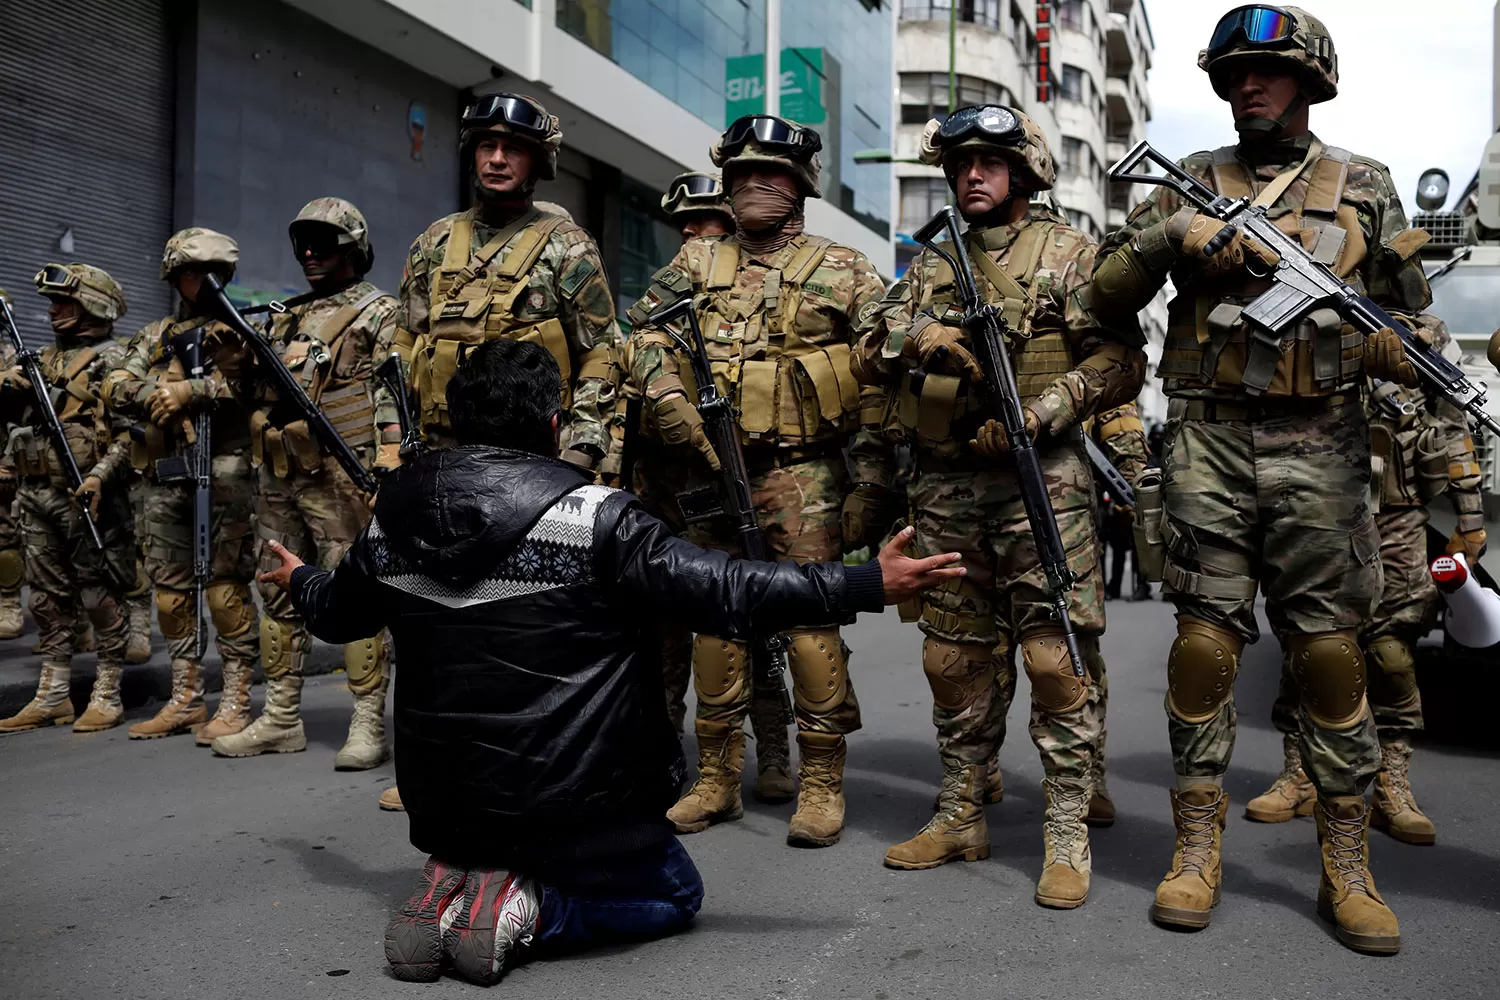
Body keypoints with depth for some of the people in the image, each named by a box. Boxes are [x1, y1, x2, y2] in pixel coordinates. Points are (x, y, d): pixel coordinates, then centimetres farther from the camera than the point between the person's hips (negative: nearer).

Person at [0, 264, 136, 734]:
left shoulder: (112, 360, -4)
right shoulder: (45, 358, 19)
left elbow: (129, 432, -14)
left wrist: (100, 476, -25)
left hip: (86, 497, -8)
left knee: (100, 597, -3)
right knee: (48, 598, 10)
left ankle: (107, 695, 4)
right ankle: (53, 695, 18)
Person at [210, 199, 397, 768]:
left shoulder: (377, 314, 0)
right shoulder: (286, 318, 22)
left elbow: (395, 397, -11)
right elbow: (252, 387, 27)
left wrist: (388, 471, -21)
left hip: (339, 478, -8)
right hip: (278, 479, 8)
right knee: (280, 595, 11)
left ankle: (369, 726, -2)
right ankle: (280, 720, 20)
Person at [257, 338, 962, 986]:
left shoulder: (391, 522, -3)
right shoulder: (592, 519, -20)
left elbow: (332, 614, 16)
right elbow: (726, 594, -23)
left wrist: (297, 580, 40)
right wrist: (871, 585, -16)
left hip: (441, 806, 6)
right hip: (572, 807, -5)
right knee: (674, 895, 20)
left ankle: (456, 885, 5)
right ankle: (530, 910, -4)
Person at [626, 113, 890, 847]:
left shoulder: (843, 271, 4)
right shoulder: (698, 262, 14)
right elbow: (643, 331, 8)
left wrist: (871, 479, -6)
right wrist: (668, 397, -10)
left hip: (802, 476, -3)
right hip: (710, 469, 4)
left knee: (810, 621, -5)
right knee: (714, 621, 7)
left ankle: (822, 783, 6)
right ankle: (716, 780, 18)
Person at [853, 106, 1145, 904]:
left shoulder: (1065, 253, 6)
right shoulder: (930, 265, 19)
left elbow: (1120, 359, -2)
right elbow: (866, 356, 11)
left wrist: (1039, 414, -15)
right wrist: (915, 334, -10)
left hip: (1040, 479, -4)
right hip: (944, 487, 5)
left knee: (1056, 655, -7)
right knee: (953, 657, 9)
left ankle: (1067, 833, 3)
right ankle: (961, 816, 22)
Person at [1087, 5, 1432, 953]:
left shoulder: (1365, 187, 12)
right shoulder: (1189, 184, 12)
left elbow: (1407, 321, 12)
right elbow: (1110, 295, 7)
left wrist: (1409, 351, -10)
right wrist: (1170, 235, -9)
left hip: (1320, 446, 0)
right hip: (1210, 439, 0)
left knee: (1330, 647, 1)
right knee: (1206, 636, -1)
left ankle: (1348, 865, 12)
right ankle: (1199, 847, 11)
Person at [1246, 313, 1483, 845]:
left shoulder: (1422, 329, 10)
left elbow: (1452, 430, 11)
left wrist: (1471, 516, 6)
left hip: (1396, 524, 0)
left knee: (1393, 651, -4)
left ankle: (1391, 787, 6)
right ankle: (1299, 776, 13)